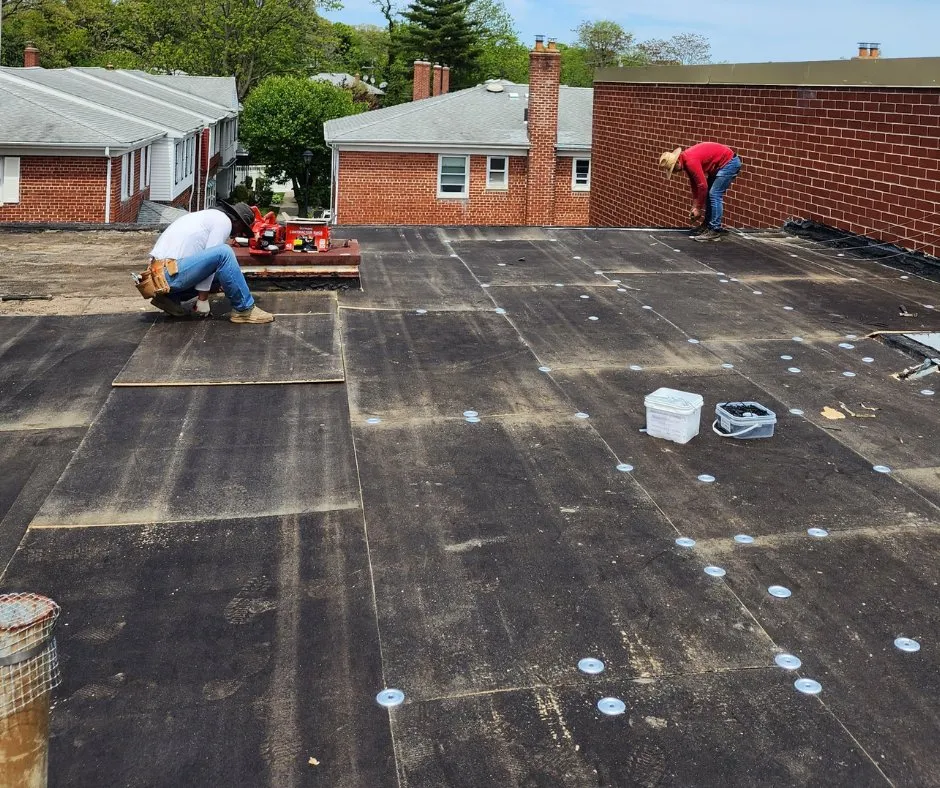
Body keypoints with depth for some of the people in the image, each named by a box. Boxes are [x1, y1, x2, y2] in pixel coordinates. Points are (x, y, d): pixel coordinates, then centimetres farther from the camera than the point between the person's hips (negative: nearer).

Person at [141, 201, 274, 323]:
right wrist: (203, 299, -6)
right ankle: (244, 309, -11)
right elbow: (210, 257, -9)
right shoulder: (224, 221, -2)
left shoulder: (210, 216, 27)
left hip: (160, 273, 10)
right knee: (223, 253, -19)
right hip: (171, 273, -10)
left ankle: (170, 297, 12)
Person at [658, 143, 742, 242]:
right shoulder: (686, 160, 4)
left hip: (730, 162, -10)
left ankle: (715, 232, -11)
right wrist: (695, 206, 8)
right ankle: (707, 225, 21)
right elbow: (694, 184, 11)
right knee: (709, 194, 12)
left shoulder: (690, 162, -26)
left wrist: (699, 209, -13)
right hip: (720, 164, 10)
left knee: (714, 194, -12)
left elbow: (702, 186, -23)